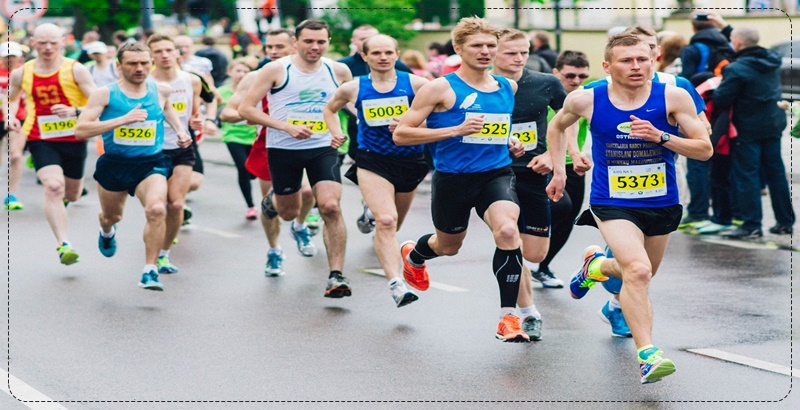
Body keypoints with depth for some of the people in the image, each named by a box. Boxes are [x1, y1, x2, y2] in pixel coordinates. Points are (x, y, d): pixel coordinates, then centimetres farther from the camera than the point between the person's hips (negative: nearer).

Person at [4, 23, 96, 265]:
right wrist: (10, 116, 0)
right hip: (41, 140, 0)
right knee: (53, 187, -23)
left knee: (72, 195, 15)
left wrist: (75, 111, -29)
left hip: (74, 139, 0)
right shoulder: (21, 73, 1)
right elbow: (11, 98, 21)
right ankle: (63, 245, -25)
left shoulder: (75, 70, -8)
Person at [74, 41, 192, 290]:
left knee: (156, 209, -28)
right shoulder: (105, 94, -10)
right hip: (114, 164, 0)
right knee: (111, 216, 22)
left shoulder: (161, 90, 1)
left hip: (151, 164, 0)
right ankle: (107, 232, 62)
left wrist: (180, 130, 12)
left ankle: (150, 271, -21)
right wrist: (122, 119, -28)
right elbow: (80, 130, -20)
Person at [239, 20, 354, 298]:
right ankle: (273, 200, 53)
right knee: (289, 212, 14)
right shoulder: (276, 70, -9)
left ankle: (336, 275, -14)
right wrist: (286, 127, -21)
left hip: (323, 148, 1)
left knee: (330, 206, -19)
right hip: (283, 149, -1)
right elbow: (246, 109, -11)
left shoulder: (339, 71, 0)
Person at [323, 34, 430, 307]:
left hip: (409, 161, 2)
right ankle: (396, 285, -30)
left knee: (392, 226, 19)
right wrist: (336, 133, 4)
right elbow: (330, 109, 21)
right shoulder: (353, 89, 2)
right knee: (386, 221, -21)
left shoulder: (415, 84, -5)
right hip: (372, 162, -2)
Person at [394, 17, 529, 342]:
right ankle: (413, 254, 59)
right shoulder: (441, 89, -10)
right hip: (453, 178, -2)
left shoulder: (508, 88, 6)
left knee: (507, 230, -27)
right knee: (448, 247, 20)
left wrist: (511, 143, 6)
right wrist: (457, 130, -22)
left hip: (496, 173, 2)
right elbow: (401, 134, -14)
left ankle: (509, 316, -18)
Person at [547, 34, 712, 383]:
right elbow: (557, 126, 14)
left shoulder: (673, 97, -12)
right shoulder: (586, 100, -9)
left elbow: (705, 149, -12)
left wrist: (661, 137, -25)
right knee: (638, 271, -26)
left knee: (639, 275, 22)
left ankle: (596, 266, 54)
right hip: (612, 205, -3)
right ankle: (647, 354, -23)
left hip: (662, 205, 3)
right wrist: (558, 171, 9)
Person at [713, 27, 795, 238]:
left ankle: (751, 225, -2)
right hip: (774, 125, 8)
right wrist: (726, 27, 26)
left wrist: (715, 90, 2)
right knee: (775, 172, 14)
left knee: (746, 175, -1)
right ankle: (785, 222, 20)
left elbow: (721, 101, -21)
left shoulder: (736, 70, -21)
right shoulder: (772, 61, 3)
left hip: (747, 129, -8)